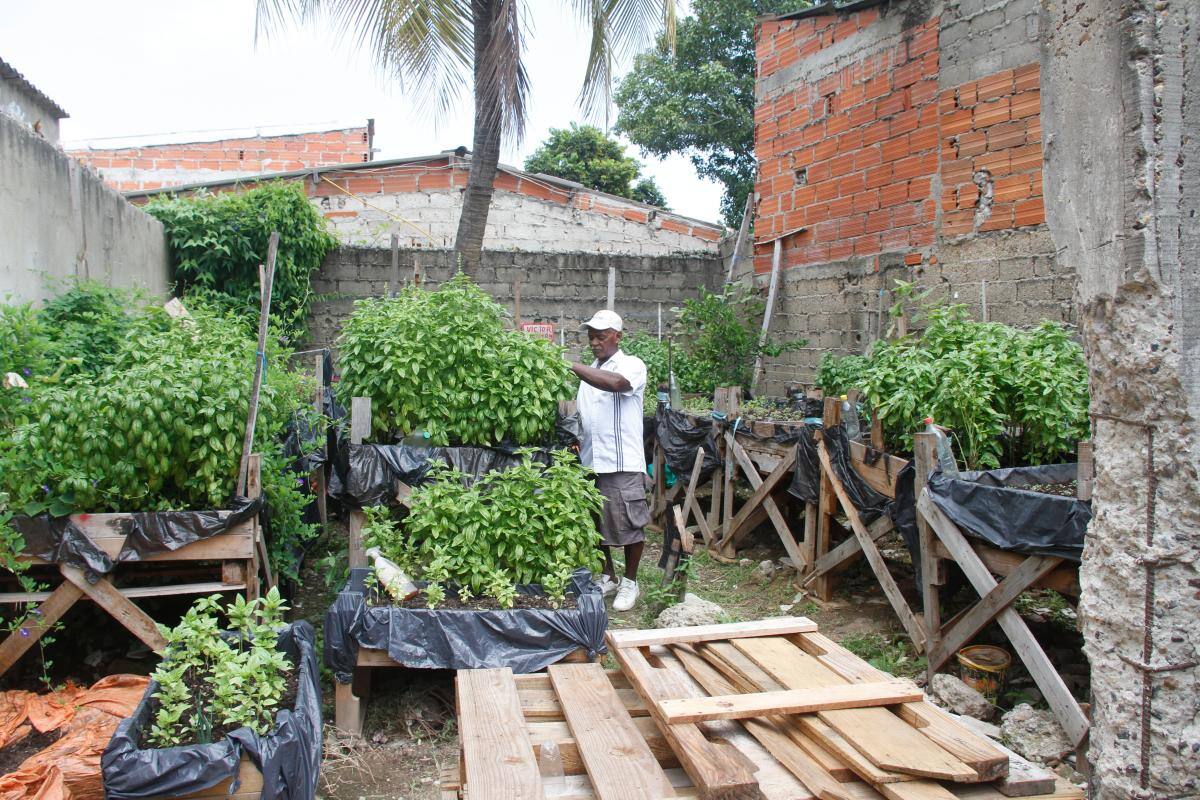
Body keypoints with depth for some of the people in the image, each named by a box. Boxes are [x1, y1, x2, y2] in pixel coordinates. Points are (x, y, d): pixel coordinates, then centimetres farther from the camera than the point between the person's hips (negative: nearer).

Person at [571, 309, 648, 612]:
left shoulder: (632, 365, -5)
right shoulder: (589, 372, 16)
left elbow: (614, 383, -28)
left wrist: (571, 366, -26)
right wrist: (574, 440, 4)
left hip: (622, 463, -6)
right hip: (590, 461, 7)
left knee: (628, 524, 1)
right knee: (597, 524, 12)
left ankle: (629, 582, 16)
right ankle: (608, 577, 28)